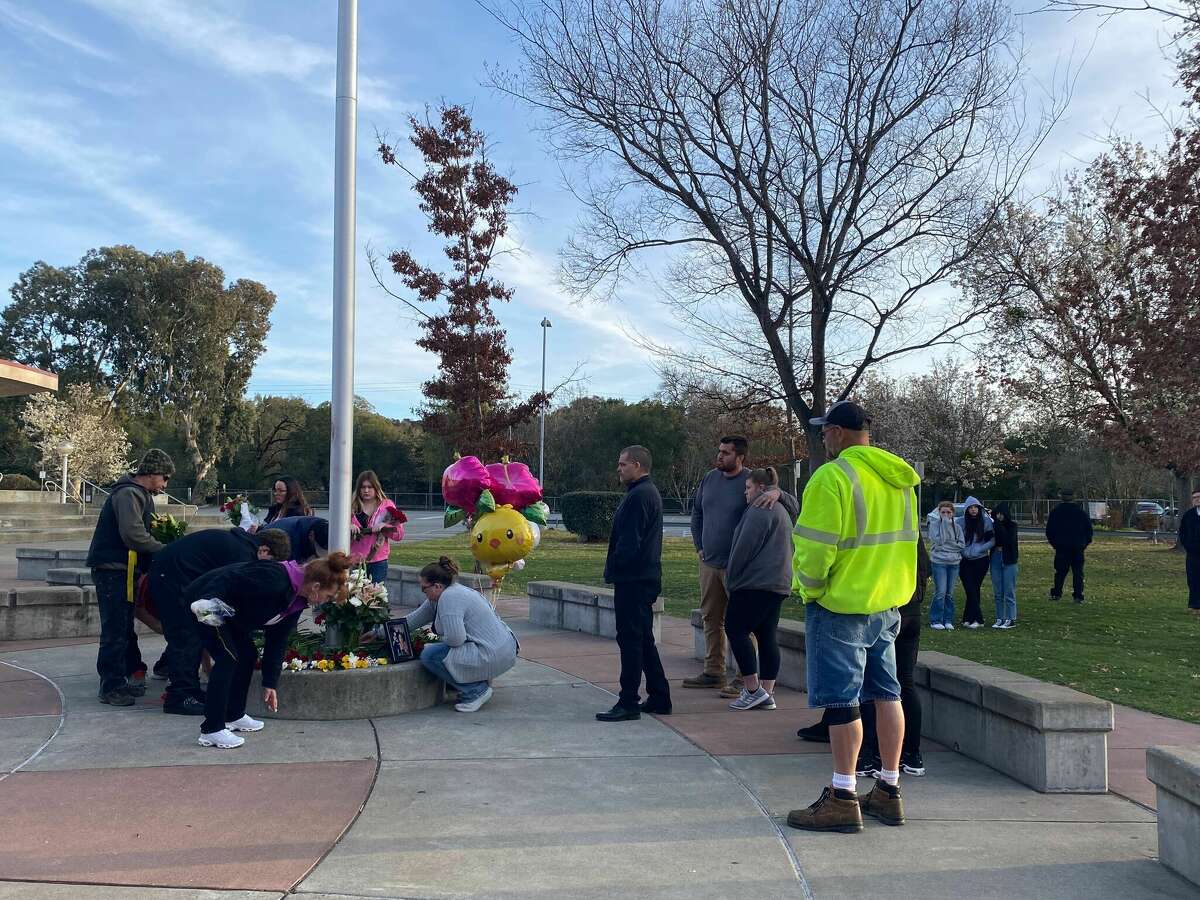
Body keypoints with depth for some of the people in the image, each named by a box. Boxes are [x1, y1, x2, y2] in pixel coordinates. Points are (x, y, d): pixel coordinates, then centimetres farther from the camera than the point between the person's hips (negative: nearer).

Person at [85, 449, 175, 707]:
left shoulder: (142, 496, 17)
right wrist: (165, 551, -17)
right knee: (115, 630, -6)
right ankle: (111, 687, -1)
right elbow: (133, 535, -26)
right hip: (113, 569, -10)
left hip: (123, 570, 10)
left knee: (124, 629, 15)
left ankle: (121, 680, 23)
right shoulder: (128, 494, -15)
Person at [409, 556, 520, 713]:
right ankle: (480, 680, 17)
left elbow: (455, 639, -24)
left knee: (429, 655, -12)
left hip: (492, 656, -11)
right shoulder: (441, 595, 13)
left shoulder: (449, 597, -18)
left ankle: (476, 690, -6)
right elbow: (416, 618, 22)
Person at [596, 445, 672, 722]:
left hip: (632, 580, -11)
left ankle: (628, 703, -1)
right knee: (643, 639, 16)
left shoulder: (639, 496, -17)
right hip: (645, 577, 11)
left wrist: (615, 571, -14)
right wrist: (615, 570, 19)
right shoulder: (649, 492, 17)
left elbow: (629, 541, -22)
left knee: (630, 639, -6)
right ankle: (659, 698, 21)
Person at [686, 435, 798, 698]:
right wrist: (699, 546, 14)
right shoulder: (709, 479, 7)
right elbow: (697, 513, 21)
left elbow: (794, 507, -11)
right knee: (711, 618, 13)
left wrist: (777, 493, -31)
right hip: (709, 563, 6)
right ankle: (713, 672, 24)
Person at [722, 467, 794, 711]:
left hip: (756, 583, -10)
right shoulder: (781, 510, 23)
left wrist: (731, 578, -3)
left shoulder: (760, 510, -10)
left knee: (736, 629, -6)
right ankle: (767, 695, 7)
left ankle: (753, 690, -8)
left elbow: (744, 547, -14)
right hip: (778, 583, 10)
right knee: (767, 636, 8)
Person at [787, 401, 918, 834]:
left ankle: (842, 799, 3)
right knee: (886, 694, 14)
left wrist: (811, 589, -5)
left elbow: (815, 547, -20)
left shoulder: (833, 476, -17)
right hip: (889, 603, 8)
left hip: (841, 604, -8)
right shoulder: (899, 478, 10)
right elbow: (905, 538, 15)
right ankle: (888, 791, 22)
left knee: (842, 700, -2)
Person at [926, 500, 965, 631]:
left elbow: (962, 544, 3)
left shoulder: (957, 527, 10)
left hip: (954, 562, 4)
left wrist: (947, 542, -6)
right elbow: (937, 541, -14)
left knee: (950, 593, 7)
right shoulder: (934, 524, 0)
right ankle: (936, 620, 0)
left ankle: (948, 620, 14)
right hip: (939, 561, -4)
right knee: (940, 593, -8)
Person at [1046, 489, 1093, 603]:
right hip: (1078, 547, 0)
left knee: (1060, 571, 6)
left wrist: (1054, 543, 13)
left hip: (1061, 547, 0)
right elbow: (1089, 529, 7)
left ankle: (1056, 594, 4)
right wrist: (1085, 543, 15)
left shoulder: (1055, 512, 1)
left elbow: (1049, 530, 3)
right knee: (1078, 572, 3)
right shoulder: (1080, 512, 3)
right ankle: (1078, 596, -1)